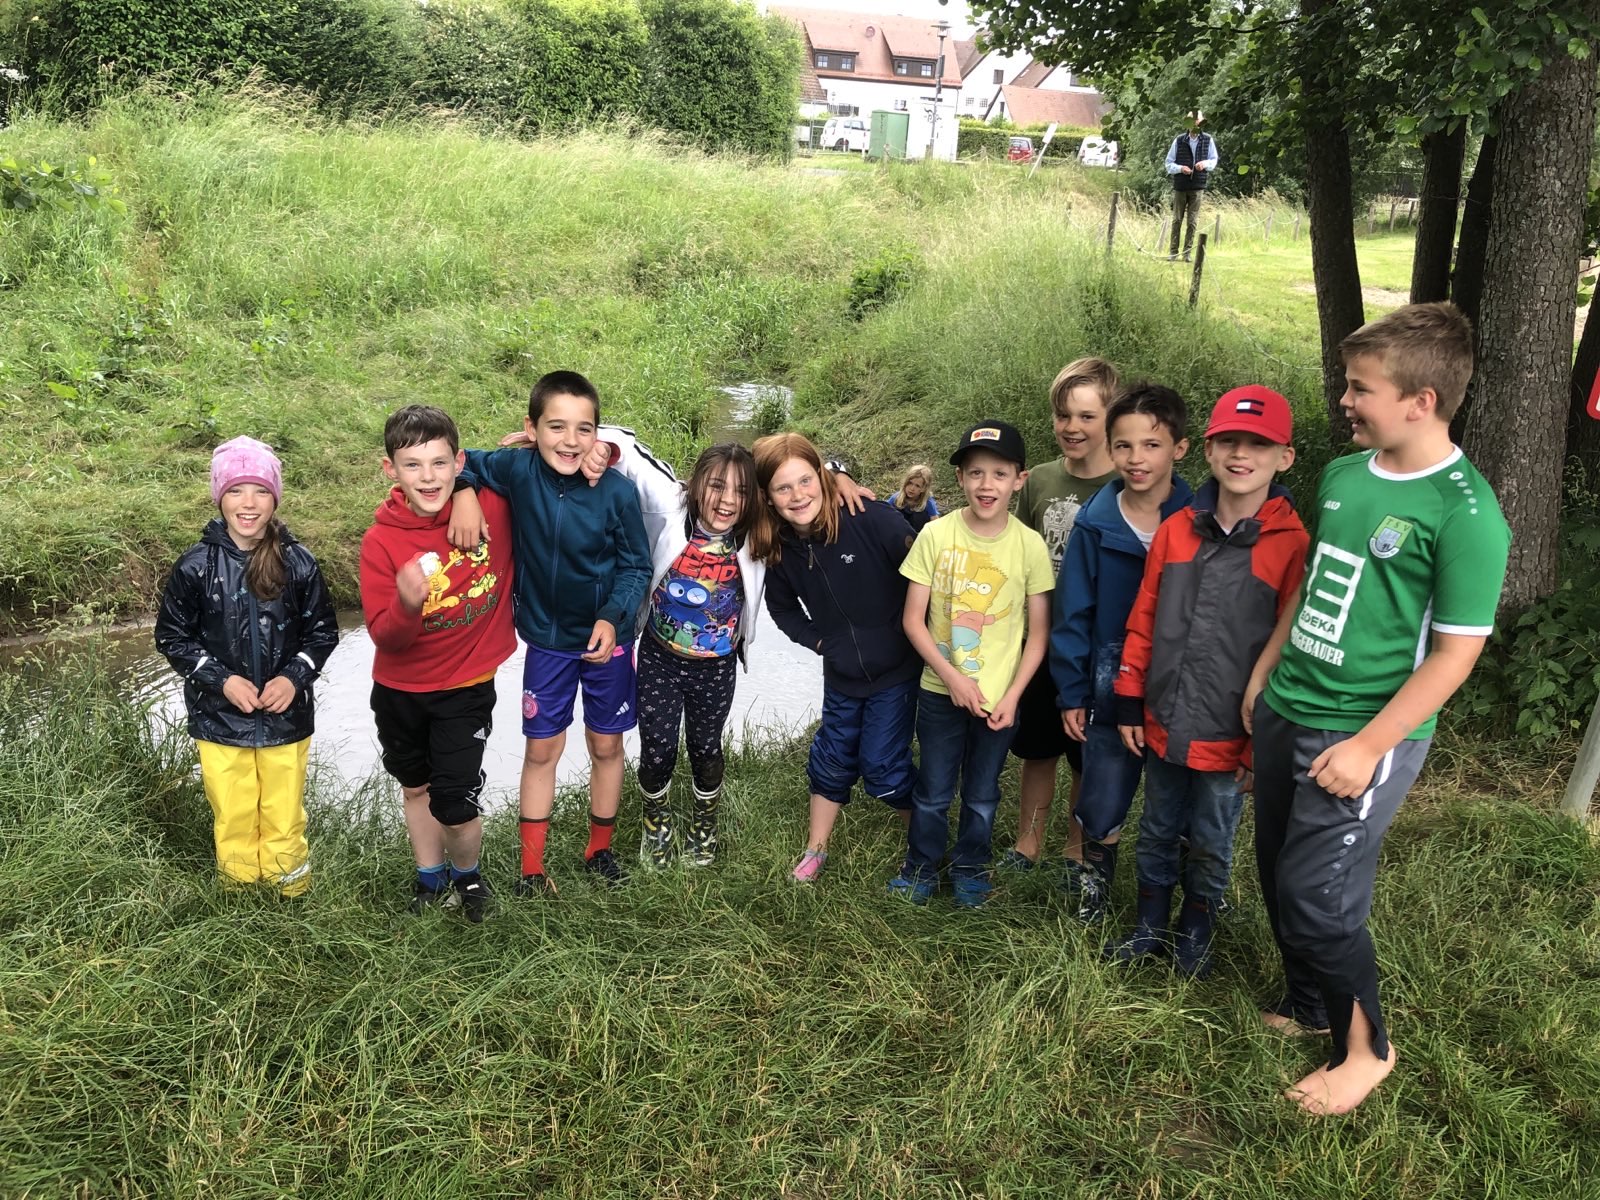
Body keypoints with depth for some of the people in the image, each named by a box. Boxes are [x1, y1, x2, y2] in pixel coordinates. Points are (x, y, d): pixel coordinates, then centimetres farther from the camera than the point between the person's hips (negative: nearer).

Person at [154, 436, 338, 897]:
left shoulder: (298, 564, -6)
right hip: (219, 720, 0)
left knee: (284, 818, 12)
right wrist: (221, 679, -13)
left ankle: (290, 901, 31)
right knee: (234, 819, 12)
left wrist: (294, 677, -13)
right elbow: (172, 637, 0)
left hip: (285, 718, 0)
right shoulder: (195, 566, -8)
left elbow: (323, 631, 3)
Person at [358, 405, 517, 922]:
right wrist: (407, 605, -38)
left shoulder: (492, 505, -17)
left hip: (466, 688, -2)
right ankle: (429, 876, 47)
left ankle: (467, 875, 28)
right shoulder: (380, 541, -16)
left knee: (456, 802, -5)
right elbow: (384, 637, -17)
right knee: (415, 787, 22)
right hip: (399, 690, 2)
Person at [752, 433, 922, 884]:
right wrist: (819, 641, 0)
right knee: (832, 761, 14)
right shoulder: (779, 549, -8)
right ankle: (815, 851, 33)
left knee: (882, 767, 0)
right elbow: (782, 608, 11)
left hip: (895, 668, -4)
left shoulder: (872, 520, -25)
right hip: (841, 674, 4)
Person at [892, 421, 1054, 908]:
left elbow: (1038, 632, -3)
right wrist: (953, 677, -14)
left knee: (982, 795, 16)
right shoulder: (936, 535, -10)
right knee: (932, 792, 13)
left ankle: (970, 869, 38)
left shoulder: (1030, 546, -9)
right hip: (940, 690, 0)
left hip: (999, 697, 0)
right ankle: (921, 868, 35)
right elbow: (913, 619, -6)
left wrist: (1012, 695, -10)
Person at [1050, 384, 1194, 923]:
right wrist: (1072, 694, 0)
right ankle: (1094, 879, 38)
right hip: (1113, 686, 0)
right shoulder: (1096, 523, -7)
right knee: (1103, 806, 11)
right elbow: (1073, 614, -2)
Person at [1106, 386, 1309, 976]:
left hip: (1228, 736, -3)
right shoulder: (1176, 530, -1)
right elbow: (1143, 620, 5)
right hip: (1163, 723, 4)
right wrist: (1130, 703, 5)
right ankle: (1150, 927, 39)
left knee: (1210, 847, 15)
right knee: (1156, 834, 19)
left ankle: (1195, 937, 37)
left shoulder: (1292, 545, -13)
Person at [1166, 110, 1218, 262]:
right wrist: (1180, 168, -16)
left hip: (1197, 187, 0)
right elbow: (1168, 163, 3)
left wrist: (1205, 163, -12)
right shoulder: (1179, 140, -1)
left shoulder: (1208, 140, 1)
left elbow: (1214, 161, 10)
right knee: (1177, 220, 4)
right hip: (1180, 186, 0)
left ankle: (1187, 252, 8)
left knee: (1192, 221, 2)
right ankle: (1173, 252, 9)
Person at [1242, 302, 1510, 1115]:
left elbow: (1455, 652, -17)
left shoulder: (1463, 512, -18)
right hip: (1285, 712, 7)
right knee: (1278, 875, 17)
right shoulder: (1342, 475, 4)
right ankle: (1308, 1006, 40)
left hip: (1360, 735, -7)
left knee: (1317, 897, 0)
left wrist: (1368, 745, -19)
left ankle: (1365, 1048, 24)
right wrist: (1263, 674, 16)